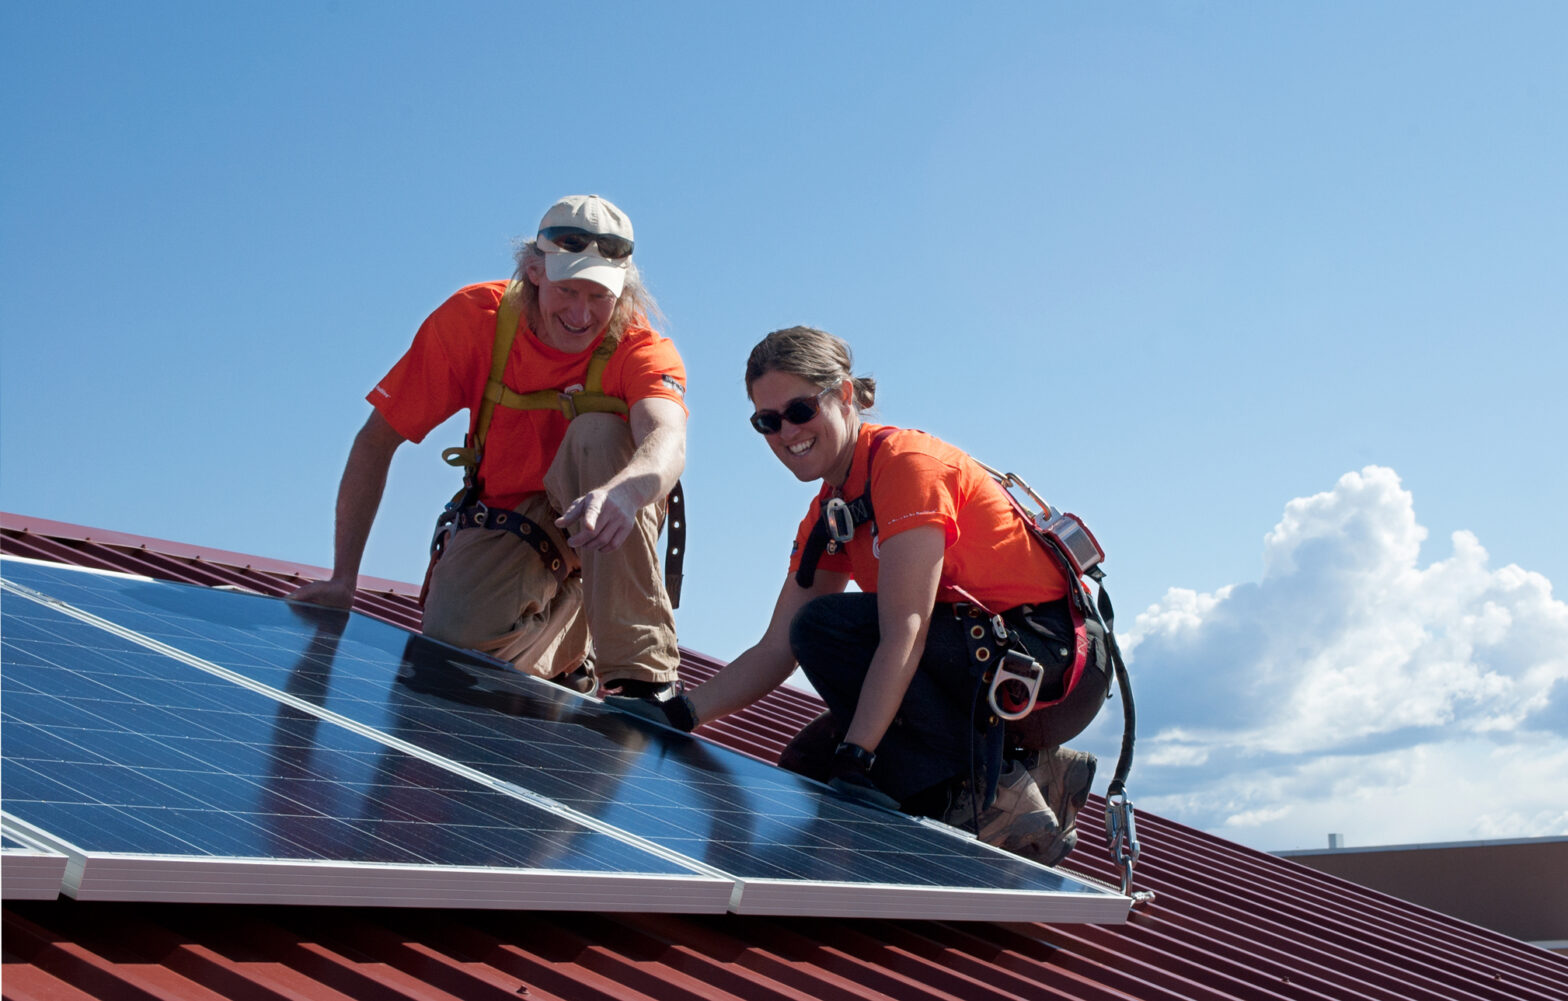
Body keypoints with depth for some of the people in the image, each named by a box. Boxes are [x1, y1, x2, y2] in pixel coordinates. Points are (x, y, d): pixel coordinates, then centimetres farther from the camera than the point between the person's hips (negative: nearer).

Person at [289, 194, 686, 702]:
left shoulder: (641, 350, -19)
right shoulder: (475, 318, -14)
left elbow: (667, 440, -42)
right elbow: (377, 439, -11)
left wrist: (620, 493, -67)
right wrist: (342, 578, -17)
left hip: (599, 528, -1)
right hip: (505, 522, 1)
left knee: (598, 432, -32)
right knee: (456, 643, -27)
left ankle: (642, 672, -28)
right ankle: (563, 651, 12)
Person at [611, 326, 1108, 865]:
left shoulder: (907, 461, -15)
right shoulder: (826, 518, 11)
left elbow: (903, 633, -25)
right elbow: (776, 651, 8)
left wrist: (854, 760, -31)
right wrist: (675, 713, -6)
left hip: (1055, 654, -9)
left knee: (826, 627, -21)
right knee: (806, 770, -1)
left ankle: (1000, 796, -18)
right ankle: (1033, 776, 2)